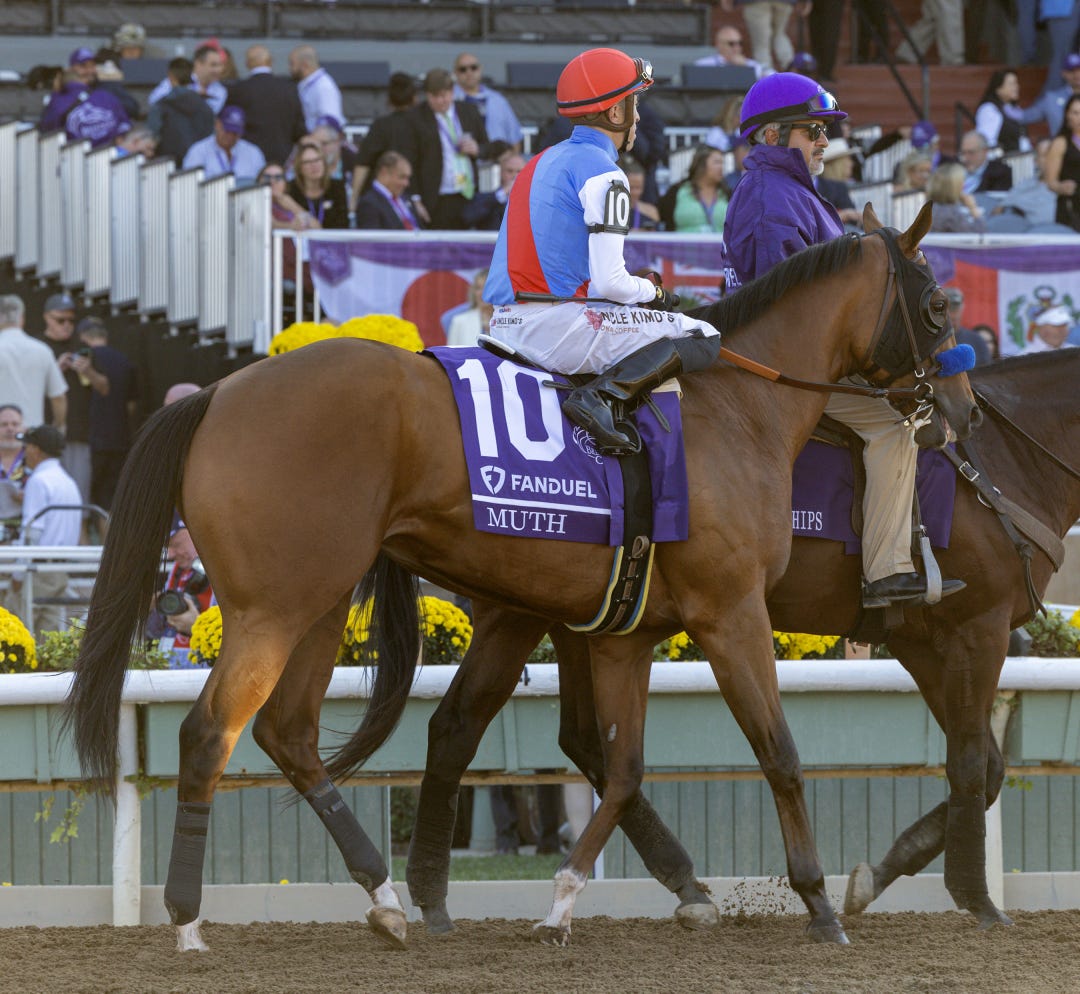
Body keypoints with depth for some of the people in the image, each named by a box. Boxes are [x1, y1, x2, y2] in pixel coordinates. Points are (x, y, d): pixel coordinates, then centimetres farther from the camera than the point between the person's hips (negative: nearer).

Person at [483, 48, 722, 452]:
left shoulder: (542, 163, 19)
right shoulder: (603, 174, -9)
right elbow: (609, 282, -16)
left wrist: (643, 287, 18)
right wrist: (654, 292, 6)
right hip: (556, 326, -9)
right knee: (704, 337, -7)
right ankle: (599, 395, -21)